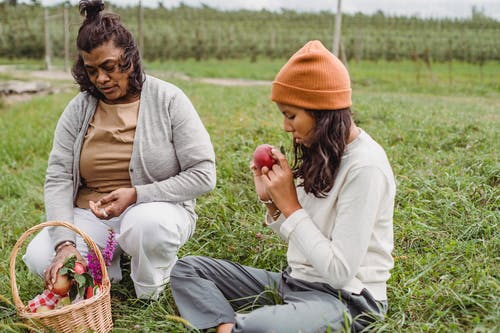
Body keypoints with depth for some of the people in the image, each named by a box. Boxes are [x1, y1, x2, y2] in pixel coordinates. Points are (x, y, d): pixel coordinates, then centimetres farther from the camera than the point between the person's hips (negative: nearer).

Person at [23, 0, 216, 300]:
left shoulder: (168, 100, -8)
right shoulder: (79, 109, 1)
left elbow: (203, 174, -12)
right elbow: (58, 178, -4)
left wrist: (136, 195, -21)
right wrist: (65, 243, -20)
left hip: (154, 208, -3)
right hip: (90, 216, 3)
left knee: (147, 223, -37)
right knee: (39, 257, -21)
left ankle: (151, 292, -5)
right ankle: (111, 261, 8)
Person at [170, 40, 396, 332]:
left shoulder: (365, 167, -20)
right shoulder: (320, 154, 6)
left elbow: (340, 271, -22)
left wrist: (290, 204, -17)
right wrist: (271, 201, -4)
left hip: (346, 298, -9)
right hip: (298, 281, 9)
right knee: (186, 269, 4)